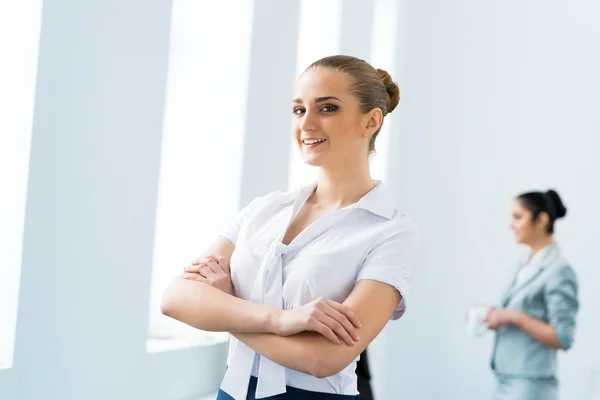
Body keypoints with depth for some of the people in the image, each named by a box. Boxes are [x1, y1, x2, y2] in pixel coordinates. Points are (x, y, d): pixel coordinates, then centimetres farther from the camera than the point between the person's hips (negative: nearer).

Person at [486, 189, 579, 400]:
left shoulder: (559, 271, -11)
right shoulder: (525, 267, 13)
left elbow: (563, 338, -15)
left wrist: (514, 317, -18)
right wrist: (495, 316, 3)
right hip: (506, 383, 8)